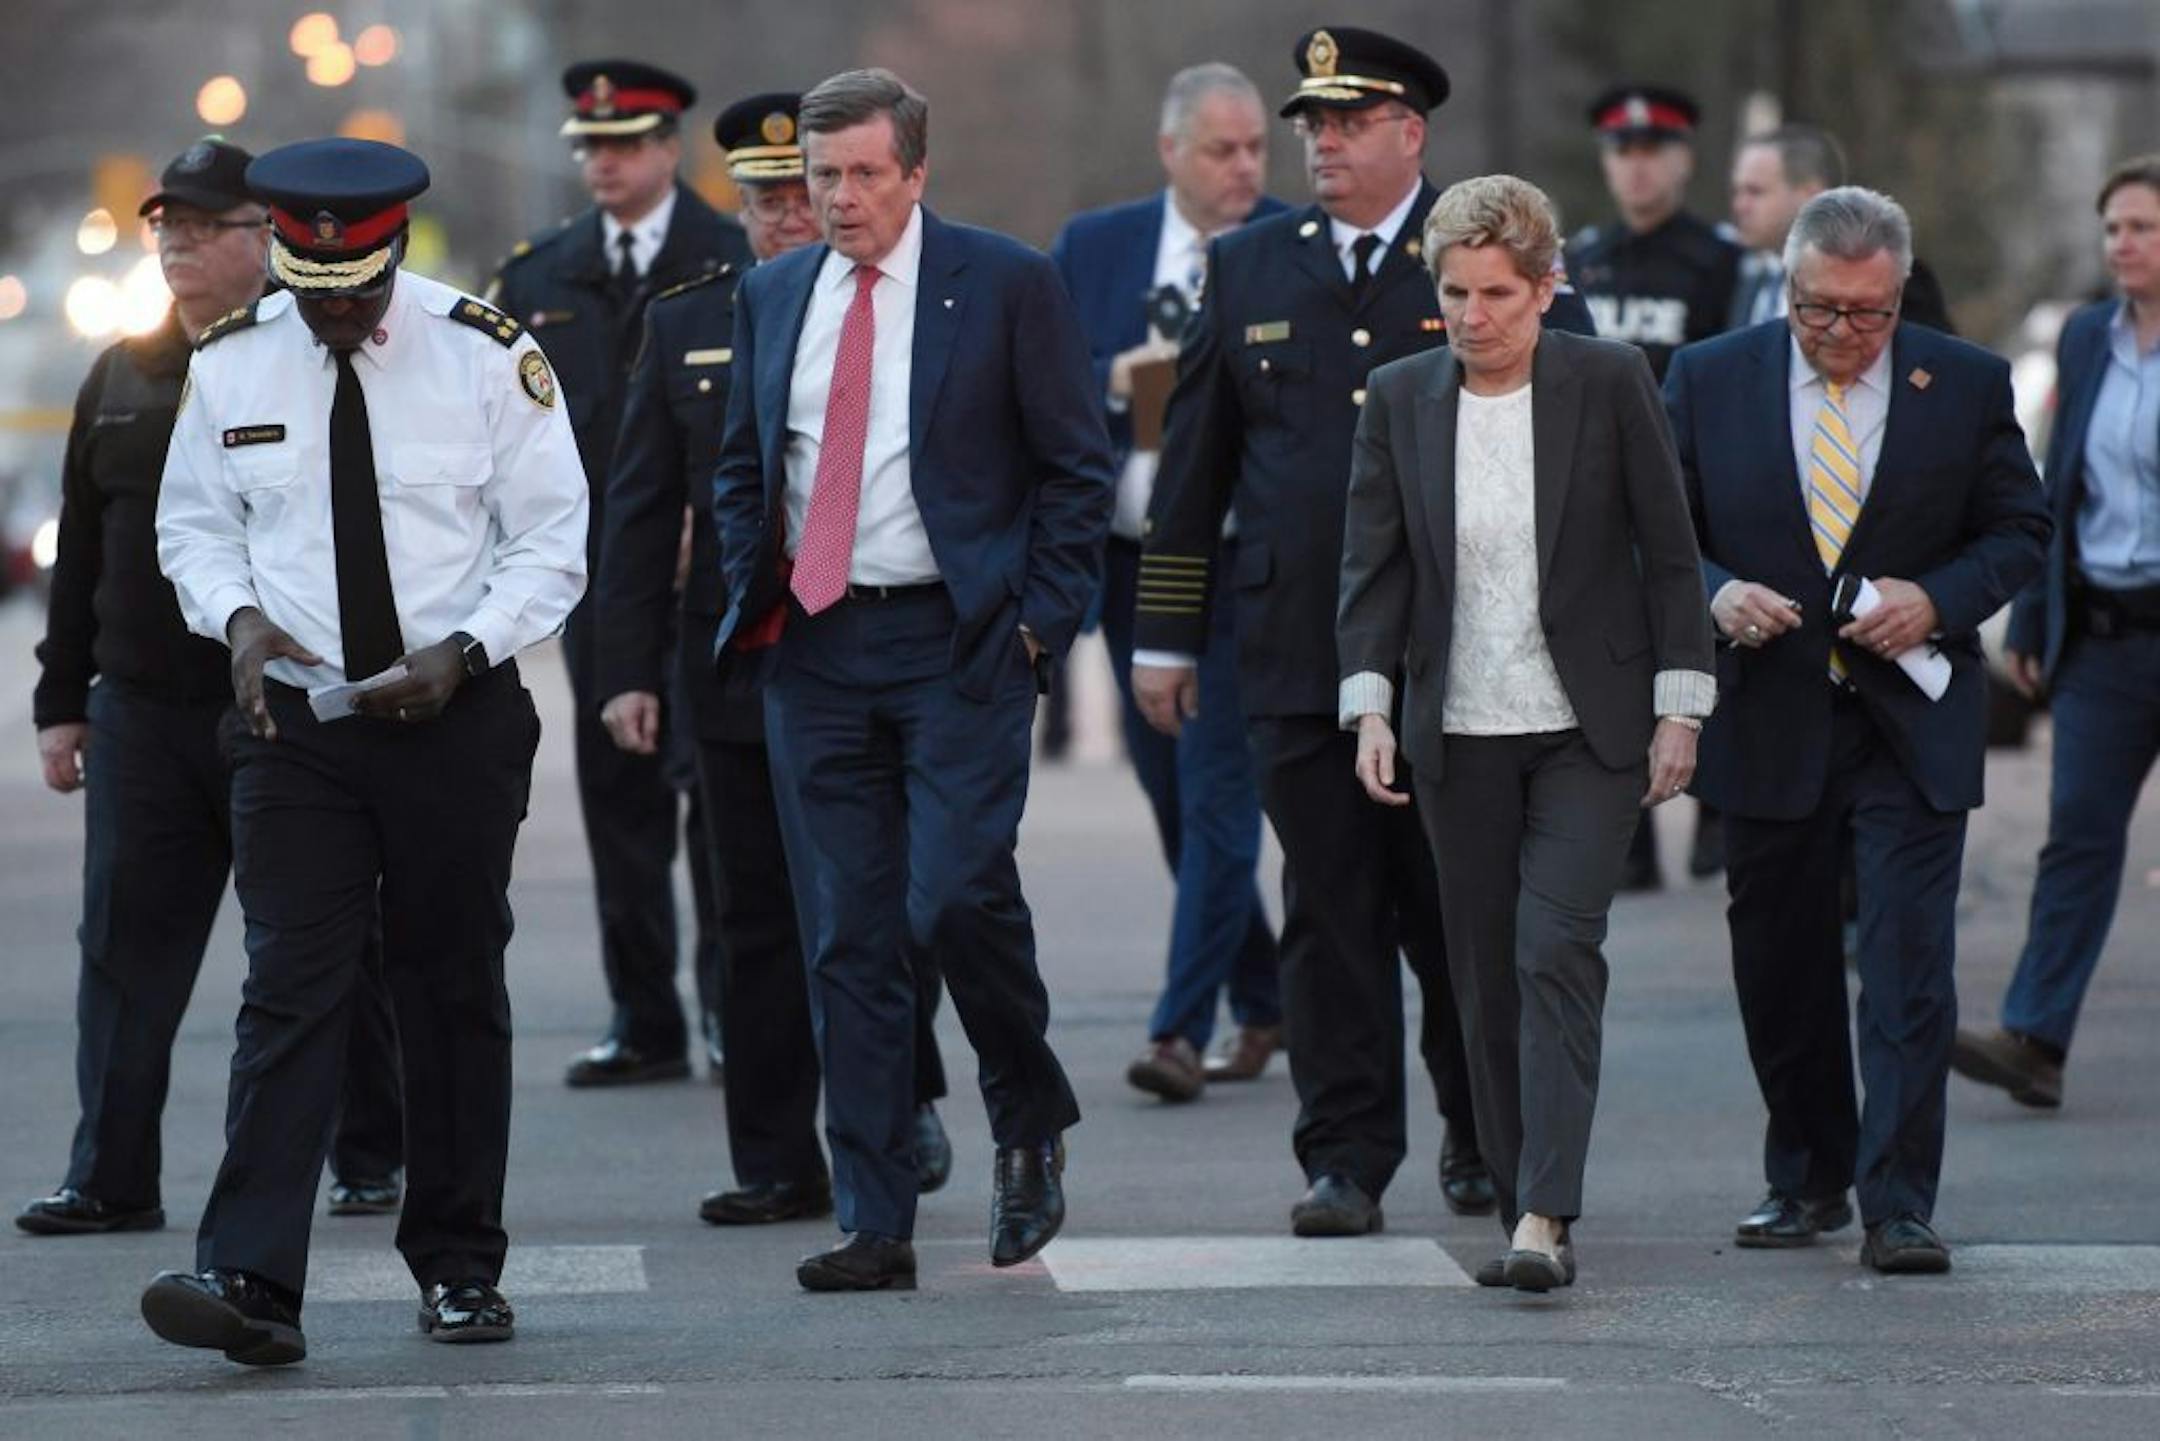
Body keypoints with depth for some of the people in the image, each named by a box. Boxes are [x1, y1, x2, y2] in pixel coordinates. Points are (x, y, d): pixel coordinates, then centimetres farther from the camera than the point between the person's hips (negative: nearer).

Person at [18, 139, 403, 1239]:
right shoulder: (122, 376, 12)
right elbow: (81, 552, 16)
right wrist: (62, 701, 12)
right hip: (142, 711, 4)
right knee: (127, 940, 0)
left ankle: (369, 1156, 20)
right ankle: (112, 1178, 2)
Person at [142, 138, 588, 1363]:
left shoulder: (489, 357, -6)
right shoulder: (232, 364, 0)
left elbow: (553, 542, -3)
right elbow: (195, 523, 11)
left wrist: (462, 651, -17)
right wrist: (240, 614, -9)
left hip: (457, 717, 0)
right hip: (294, 717, 0)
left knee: (457, 989, 8)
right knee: (292, 989, -9)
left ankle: (461, 1269, 20)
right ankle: (251, 1282, -18)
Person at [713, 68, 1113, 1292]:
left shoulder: (1009, 285, -1)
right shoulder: (772, 297, 12)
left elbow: (1078, 467, 0)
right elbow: (742, 468, 21)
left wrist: (1043, 619, -7)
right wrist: (752, 597, 7)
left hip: (961, 641, -4)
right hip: (816, 645, 4)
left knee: (956, 898, -17)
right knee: (848, 939, 2)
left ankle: (1032, 1122, 12)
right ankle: (875, 1225, 5)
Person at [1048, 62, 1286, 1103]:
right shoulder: (1093, 247, 6)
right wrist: (1114, 382, -15)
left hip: (1243, 565, -4)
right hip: (1126, 563, 4)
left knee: (1217, 793, -10)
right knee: (1173, 795, 12)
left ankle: (1182, 1029, -9)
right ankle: (1264, 1006, 27)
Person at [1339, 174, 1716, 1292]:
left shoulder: (1609, 382, -4)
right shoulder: (1398, 400, 2)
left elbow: (1669, 551, 0)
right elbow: (1372, 568, 3)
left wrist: (1679, 711, -4)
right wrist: (1368, 708, -9)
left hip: (1589, 732, -3)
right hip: (1459, 737, 3)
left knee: (1557, 954, -15)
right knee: (1485, 978, 7)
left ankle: (1545, 1219, -20)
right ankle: (1521, 1208, 18)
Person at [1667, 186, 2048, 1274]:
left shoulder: (1966, 384, 1)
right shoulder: (1709, 379, 2)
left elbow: (2018, 531, 6)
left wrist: (1937, 601, -12)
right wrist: (1716, 595, -14)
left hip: (1909, 725, -2)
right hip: (1768, 725, 2)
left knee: (1909, 969, -10)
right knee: (1780, 970, 11)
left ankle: (1897, 1205, -8)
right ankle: (1807, 1179, 27)